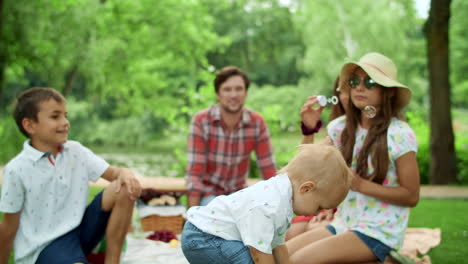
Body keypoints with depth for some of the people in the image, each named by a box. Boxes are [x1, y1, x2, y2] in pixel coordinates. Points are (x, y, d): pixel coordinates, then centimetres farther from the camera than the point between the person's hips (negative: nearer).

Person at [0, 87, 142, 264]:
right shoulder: (17, 170, -12)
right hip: (44, 246, -7)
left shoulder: (76, 152, 2)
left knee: (125, 189, -14)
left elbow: (112, 173, 0)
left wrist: (125, 174, -24)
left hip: (79, 229, 7)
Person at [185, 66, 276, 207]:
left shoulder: (257, 122, -9)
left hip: (237, 192, 3)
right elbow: (194, 172, -18)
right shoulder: (201, 121, -17)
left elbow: (269, 170, -5)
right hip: (208, 193, -3)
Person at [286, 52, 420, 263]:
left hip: (378, 233, -6)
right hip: (342, 225, 6)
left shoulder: (399, 134, -11)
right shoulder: (341, 127, 5)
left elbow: (411, 196, -10)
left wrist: (361, 184, -18)